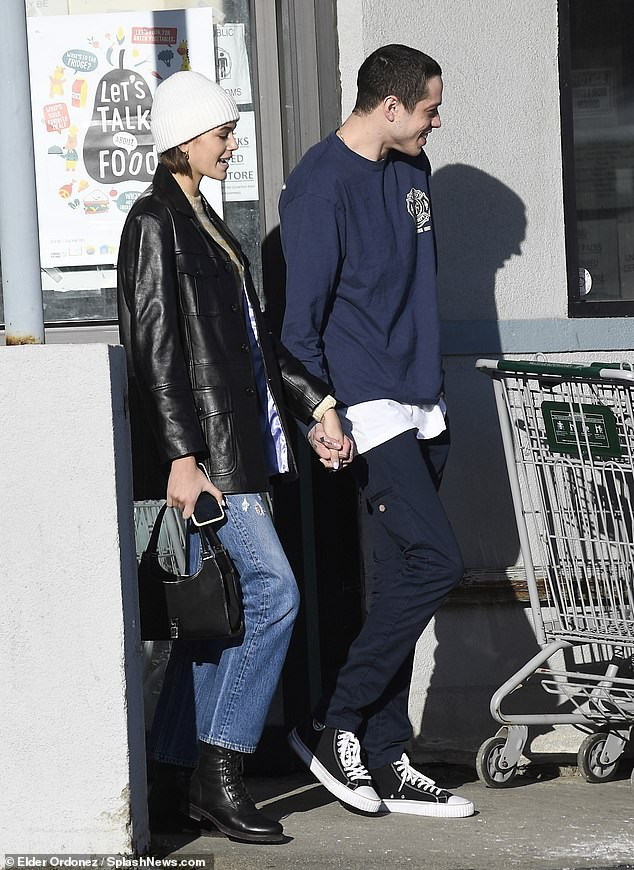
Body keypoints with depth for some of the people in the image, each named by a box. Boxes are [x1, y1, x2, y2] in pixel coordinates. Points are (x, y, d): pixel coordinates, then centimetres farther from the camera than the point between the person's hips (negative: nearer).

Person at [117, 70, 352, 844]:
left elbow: (252, 336, 23)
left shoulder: (200, 220, 18)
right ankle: (217, 774, -8)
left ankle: (173, 770, 16)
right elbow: (155, 349, -17)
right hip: (201, 445, -10)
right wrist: (181, 455, -22)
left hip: (233, 440, 10)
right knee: (270, 592, -13)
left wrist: (315, 401, 17)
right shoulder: (154, 222, -10)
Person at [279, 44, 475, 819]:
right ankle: (334, 727, -3)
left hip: (419, 407, 8)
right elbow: (300, 315, -13)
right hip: (365, 408, -8)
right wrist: (318, 415, -16)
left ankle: (385, 764, 13)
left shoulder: (411, 170, 13)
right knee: (434, 561, -15)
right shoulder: (322, 185, -13)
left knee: (403, 581, 8)